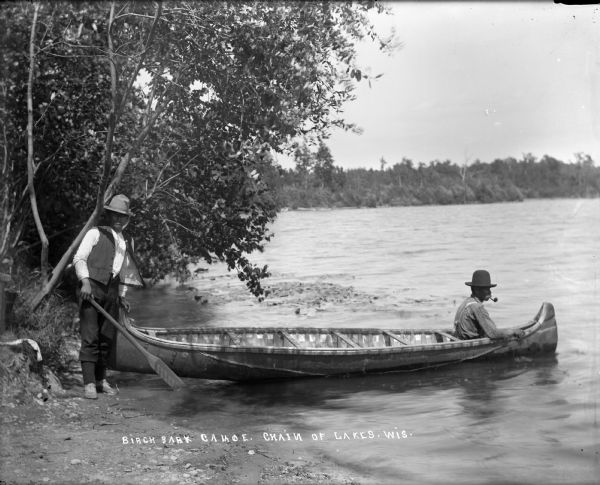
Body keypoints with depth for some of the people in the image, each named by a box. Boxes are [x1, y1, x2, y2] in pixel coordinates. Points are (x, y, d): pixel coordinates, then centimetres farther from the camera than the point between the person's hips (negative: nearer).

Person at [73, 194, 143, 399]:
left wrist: (122, 296, 19)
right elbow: (79, 258, -2)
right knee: (90, 337, -9)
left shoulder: (124, 243, 22)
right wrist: (85, 281, -16)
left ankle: (101, 380, 15)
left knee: (107, 338, 5)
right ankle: (89, 383, -10)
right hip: (92, 287, -6)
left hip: (112, 290, 6)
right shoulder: (95, 233, 5)